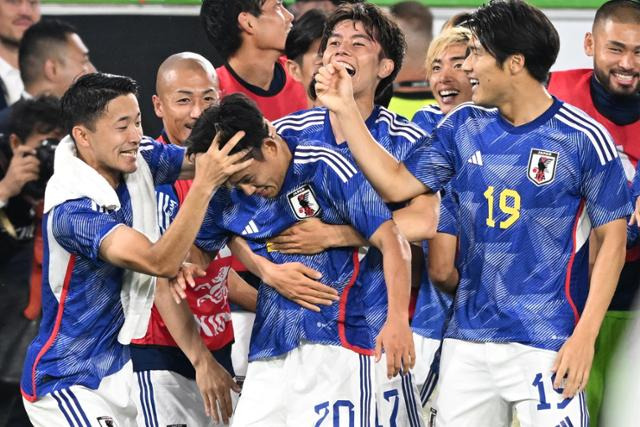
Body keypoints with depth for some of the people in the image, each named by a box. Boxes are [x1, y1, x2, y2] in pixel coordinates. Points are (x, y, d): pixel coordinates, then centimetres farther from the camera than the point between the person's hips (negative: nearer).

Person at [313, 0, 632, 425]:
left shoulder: (584, 138, -7)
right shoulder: (464, 126, 8)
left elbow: (613, 241, -5)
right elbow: (397, 183, 12)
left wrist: (585, 337, -12)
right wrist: (345, 109, 8)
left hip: (546, 343, -5)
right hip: (468, 337, 5)